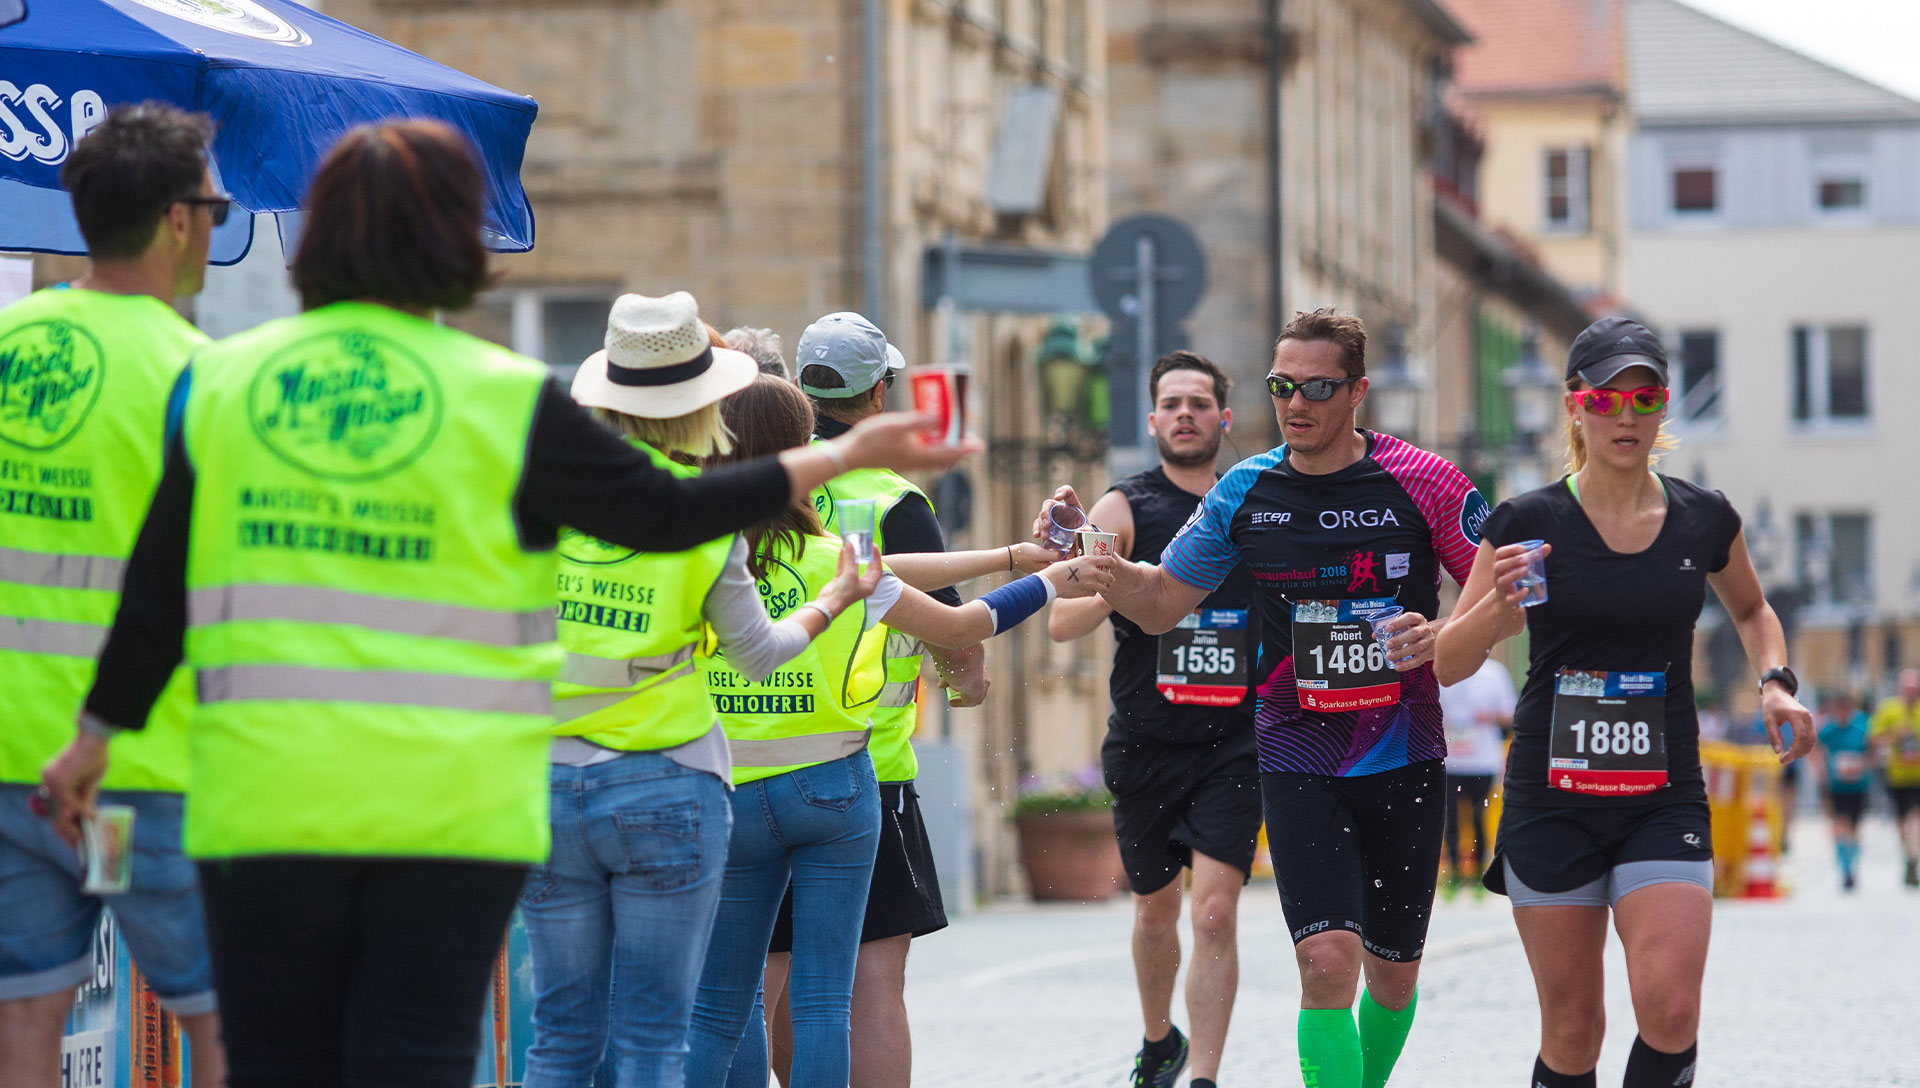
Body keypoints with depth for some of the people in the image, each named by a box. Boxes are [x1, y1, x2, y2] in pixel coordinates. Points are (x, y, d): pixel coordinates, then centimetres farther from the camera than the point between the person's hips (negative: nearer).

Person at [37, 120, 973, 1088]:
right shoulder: (507, 400, -3)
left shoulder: (220, 382, 5)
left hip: (264, 796, 2)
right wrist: (844, 456, 16)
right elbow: (666, 514, 4)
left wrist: (96, 736, 19)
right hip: (451, 806, -2)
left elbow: (156, 588, 7)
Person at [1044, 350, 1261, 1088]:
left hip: (1233, 743, 0)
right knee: (1156, 909, 14)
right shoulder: (1125, 509, 0)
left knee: (1215, 913, -13)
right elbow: (1062, 623, -9)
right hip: (1146, 743, 0)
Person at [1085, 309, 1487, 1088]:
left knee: (1393, 970, 12)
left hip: (1404, 757, 0)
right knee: (1328, 960, -18)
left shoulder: (1422, 482, -6)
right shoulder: (1246, 491, 1)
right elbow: (1160, 604, 11)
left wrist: (1441, 638, -18)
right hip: (1297, 757, 0)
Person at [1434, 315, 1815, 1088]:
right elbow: (1448, 664, -1)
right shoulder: (1528, 523, -4)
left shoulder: (1706, 521, 3)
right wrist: (1499, 605, -21)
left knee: (1670, 1012, -16)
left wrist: (1775, 682, 5)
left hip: (1664, 799, 1)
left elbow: (1751, 609, 24)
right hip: (1551, 802, -1)